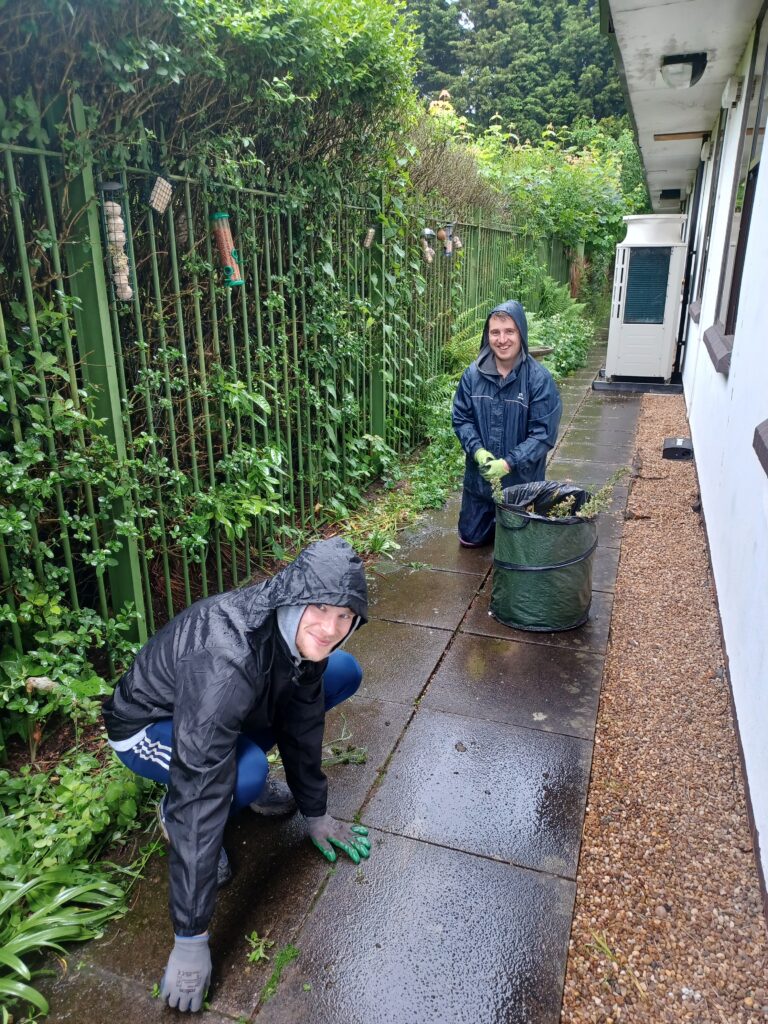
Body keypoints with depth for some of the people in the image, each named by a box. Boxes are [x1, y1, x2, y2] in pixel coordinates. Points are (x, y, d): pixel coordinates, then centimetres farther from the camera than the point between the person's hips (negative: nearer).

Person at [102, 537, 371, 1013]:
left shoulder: (296, 628, -20)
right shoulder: (225, 661, -42)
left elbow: (302, 715, -5)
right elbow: (200, 800, -40)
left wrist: (315, 813, 3)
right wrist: (190, 941, -33)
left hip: (233, 714, 7)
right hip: (149, 725, -6)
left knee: (344, 671, -1)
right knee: (247, 773, -37)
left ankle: (251, 781, 11)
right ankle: (174, 814, -2)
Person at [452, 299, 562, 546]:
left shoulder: (539, 378, -18)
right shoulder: (473, 374, -7)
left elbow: (544, 433, -18)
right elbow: (461, 418, -1)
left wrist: (508, 463, -26)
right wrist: (478, 450, -18)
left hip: (522, 481, -3)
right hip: (478, 477, 4)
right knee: (470, 538, 18)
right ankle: (493, 524, 47)